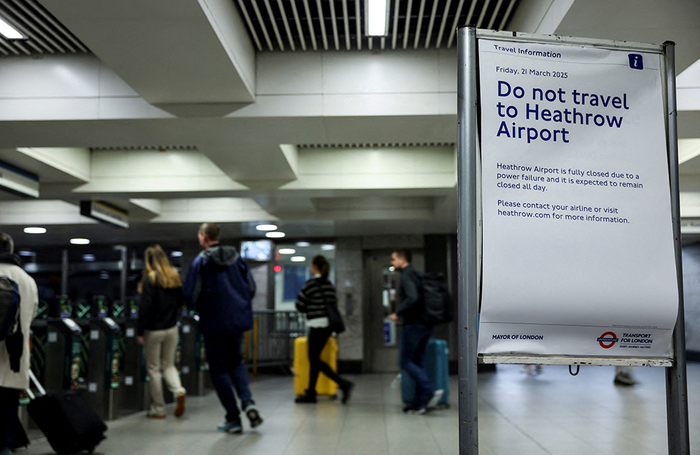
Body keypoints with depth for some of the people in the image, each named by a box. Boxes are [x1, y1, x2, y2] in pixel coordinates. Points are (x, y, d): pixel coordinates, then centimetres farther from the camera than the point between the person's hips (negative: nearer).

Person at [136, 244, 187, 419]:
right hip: (172, 328, 5)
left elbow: (146, 307, -17)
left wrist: (140, 331, -11)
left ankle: (158, 409, 11)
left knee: (154, 368, 6)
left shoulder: (150, 278, -14)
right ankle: (178, 391, -7)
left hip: (154, 330, -5)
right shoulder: (174, 276, 3)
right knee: (168, 365, 18)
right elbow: (181, 301, 10)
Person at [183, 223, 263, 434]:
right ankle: (248, 402, 0)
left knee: (219, 370, 7)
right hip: (239, 320, 5)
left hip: (214, 323, -5)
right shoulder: (237, 258, 5)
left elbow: (190, 294, -13)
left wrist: (199, 308, 8)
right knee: (235, 362, 22)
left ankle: (233, 419, 7)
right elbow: (251, 287, 8)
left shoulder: (200, 262, -10)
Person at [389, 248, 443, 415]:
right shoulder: (418, 275, 18)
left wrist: (398, 313, -15)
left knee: (405, 361, -3)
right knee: (418, 362, 10)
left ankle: (430, 391, -15)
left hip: (413, 324, -9)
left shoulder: (406, 276, -11)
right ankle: (421, 402, 9)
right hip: (426, 325, 9)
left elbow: (413, 298, -26)